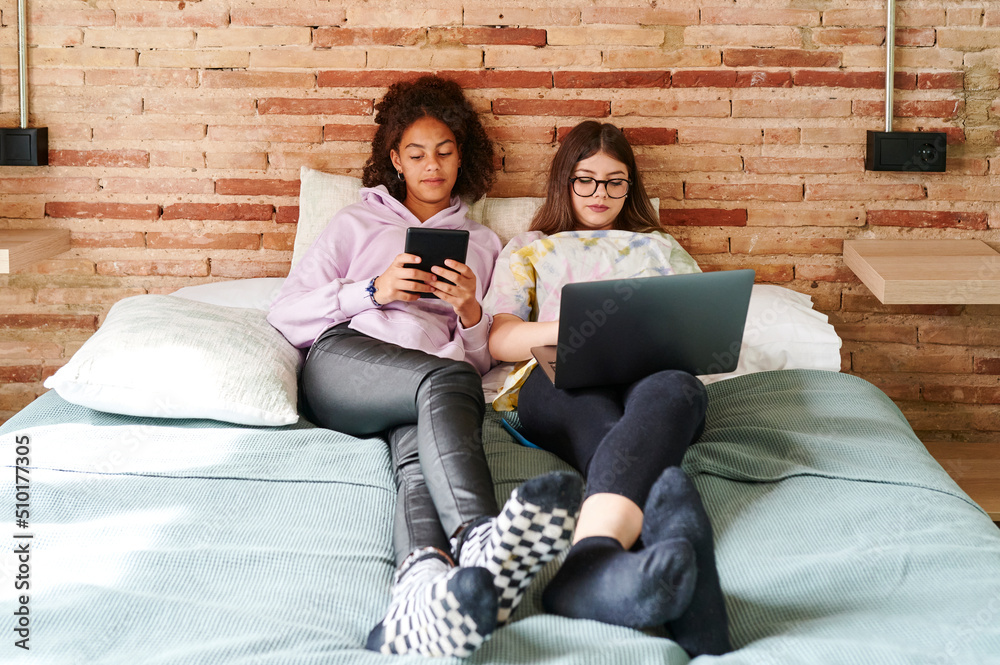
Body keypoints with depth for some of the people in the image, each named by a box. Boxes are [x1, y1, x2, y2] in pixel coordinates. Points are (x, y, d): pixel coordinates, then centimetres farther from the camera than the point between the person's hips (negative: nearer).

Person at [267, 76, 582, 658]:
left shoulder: (485, 244, 32)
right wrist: (373, 291, -1)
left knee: (422, 456, -39)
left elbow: (480, 359, 24)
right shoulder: (358, 223, 28)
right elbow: (286, 315, 15)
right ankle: (483, 542, -66)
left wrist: (470, 311, 0)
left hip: (433, 382, 2)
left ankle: (423, 594, -70)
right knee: (447, 381, -39)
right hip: (342, 359, -1)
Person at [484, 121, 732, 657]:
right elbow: (500, 339, 16)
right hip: (560, 380, -1)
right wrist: (566, 329, -6)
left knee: (673, 391, -43)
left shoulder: (659, 247, 38)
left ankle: (590, 563, -70)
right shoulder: (529, 249, 33)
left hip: (656, 374, 1)